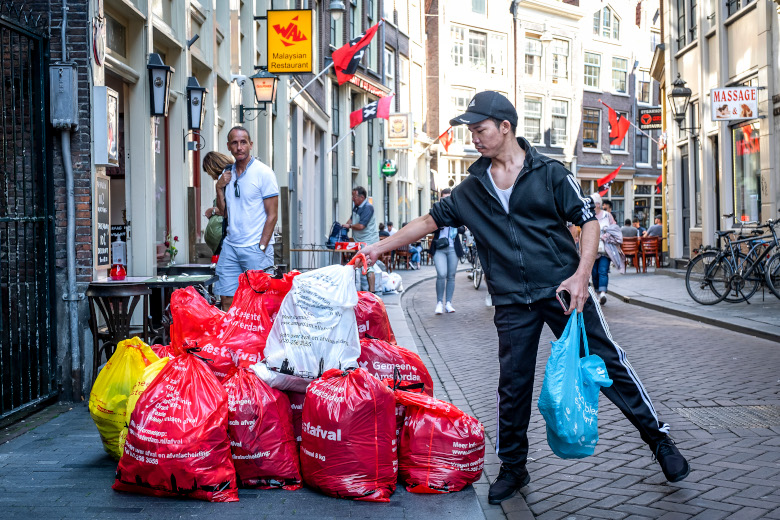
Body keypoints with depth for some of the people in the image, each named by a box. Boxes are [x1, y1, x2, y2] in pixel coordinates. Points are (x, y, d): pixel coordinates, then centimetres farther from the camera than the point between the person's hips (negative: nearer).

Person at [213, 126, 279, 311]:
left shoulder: (264, 173, -5)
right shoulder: (226, 174, 12)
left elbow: (272, 215, -7)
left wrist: (261, 248, -13)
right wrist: (219, 188, 1)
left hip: (255, 247, -5)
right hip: (230, 245, 5)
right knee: (227, 300, 2)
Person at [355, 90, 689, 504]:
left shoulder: (549, 173, -1)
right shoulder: (472, 189, 10)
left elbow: (588, 220, -2)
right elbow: (431, 220, 16)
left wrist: (582, 274, -14)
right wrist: (381, 247, 11)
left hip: (563, 288, -3)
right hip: (512, 302, 3)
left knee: (606, 362, -1)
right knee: (513, 384, 3)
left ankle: (657, 438, 14)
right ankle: (512, 468, 18)